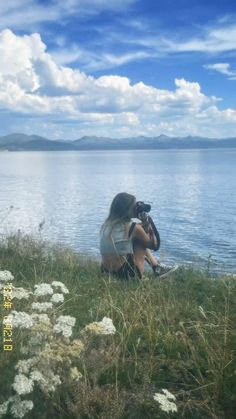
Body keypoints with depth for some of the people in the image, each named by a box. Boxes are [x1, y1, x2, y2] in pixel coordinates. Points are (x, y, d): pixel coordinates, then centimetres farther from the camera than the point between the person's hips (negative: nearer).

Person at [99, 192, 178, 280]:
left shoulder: (107, 224, 5)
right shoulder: (134, 227, -13)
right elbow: (153, 245, 3)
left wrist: (143, 225, 14)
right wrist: (147, 224, 8)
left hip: (106, 271, 7)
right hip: (125, 273, -7)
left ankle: (157, 267, 33)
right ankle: (158, 269, 24)